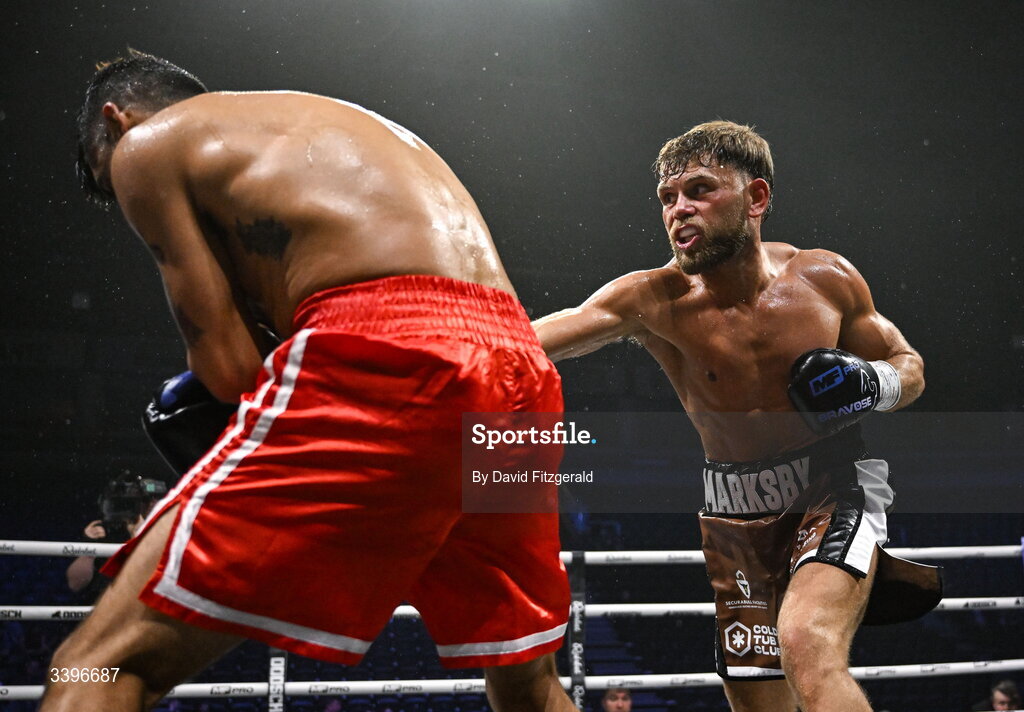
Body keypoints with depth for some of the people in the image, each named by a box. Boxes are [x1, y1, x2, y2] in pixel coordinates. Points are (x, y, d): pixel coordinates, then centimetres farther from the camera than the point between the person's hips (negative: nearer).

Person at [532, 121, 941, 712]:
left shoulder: (824, 279, -10)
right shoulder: (651, 299, -15)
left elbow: (910, 367, 4)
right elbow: (525, 341, -29)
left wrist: (869, 383, -18)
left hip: (833, 490, -2)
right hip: (736, 511, 2)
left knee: (806, 646, -30)